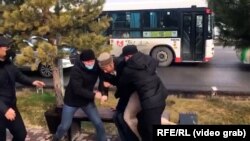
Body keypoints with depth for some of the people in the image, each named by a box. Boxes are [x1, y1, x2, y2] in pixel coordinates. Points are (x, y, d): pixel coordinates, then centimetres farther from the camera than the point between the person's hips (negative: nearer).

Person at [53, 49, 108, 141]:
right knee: (64, 126, 6)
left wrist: (104, 93, -25)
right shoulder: (76, 70, -26)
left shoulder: (96, 67, -11)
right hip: (72, 100, -4)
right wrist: (94, 95, -29)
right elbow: (77, 89, -31)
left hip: (87, 100, 4)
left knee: (98, 123, 0)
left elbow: (103, 79, -7)